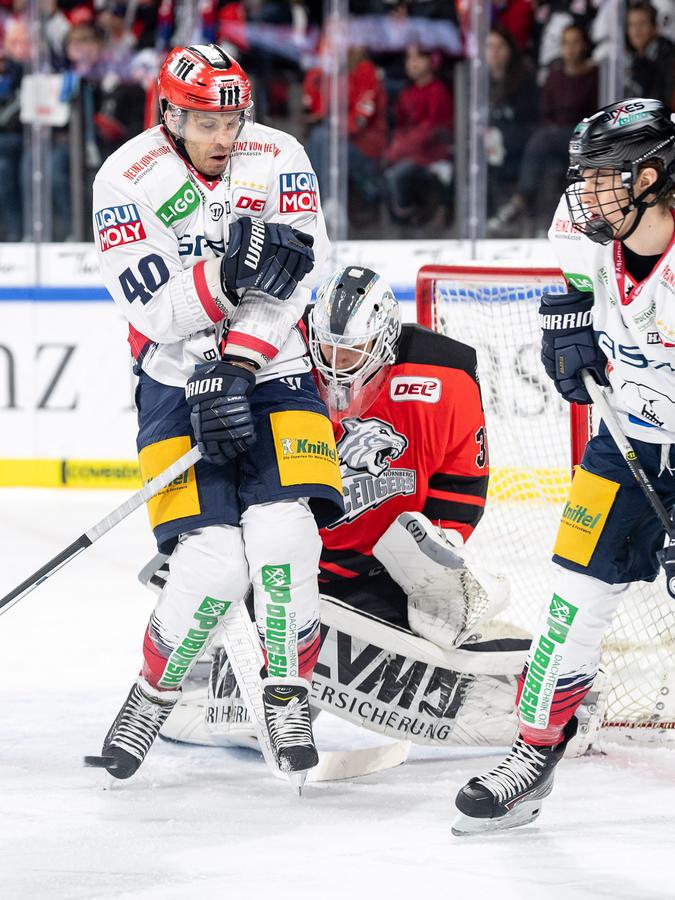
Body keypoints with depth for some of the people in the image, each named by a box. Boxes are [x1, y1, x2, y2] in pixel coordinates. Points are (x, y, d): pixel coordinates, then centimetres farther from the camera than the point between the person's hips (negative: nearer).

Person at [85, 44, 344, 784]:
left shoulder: (280, 161, -6)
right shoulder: (126, 180, -13)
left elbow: (286, 286, -10)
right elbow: (157, 313, -18)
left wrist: (237, 364, -21)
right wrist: (228, 273, -33)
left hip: (271, 371, 2)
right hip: (177, 384, -2)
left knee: (283, 536, -18)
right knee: (212, 566, -14)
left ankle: (288, 694, 0)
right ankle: (152, 693, 9)